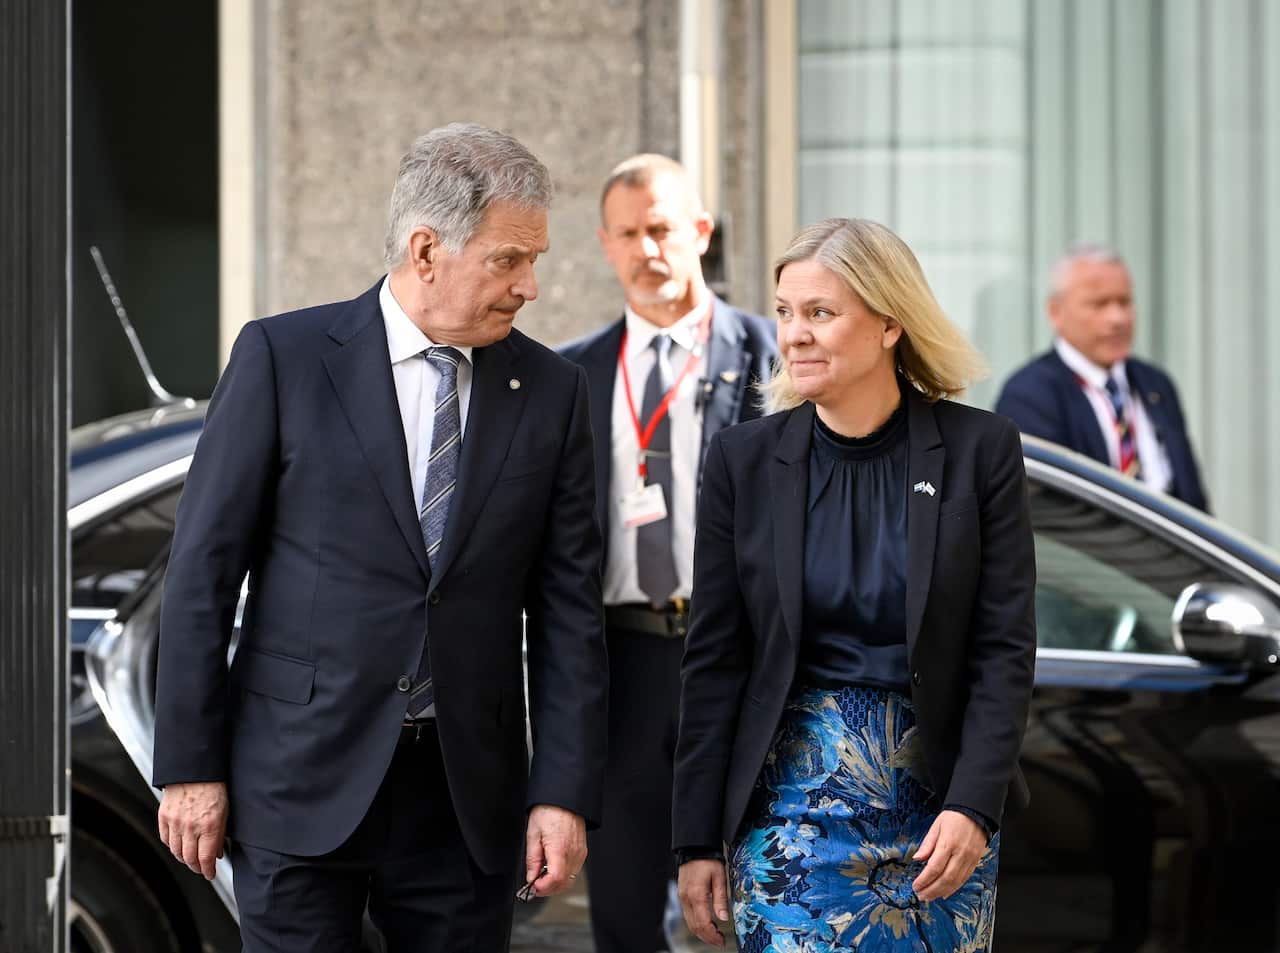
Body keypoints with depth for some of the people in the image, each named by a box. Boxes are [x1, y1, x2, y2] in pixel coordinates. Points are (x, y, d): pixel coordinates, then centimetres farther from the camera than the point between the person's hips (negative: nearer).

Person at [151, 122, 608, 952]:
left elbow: (569, 607, 5)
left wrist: (565, 793, -2)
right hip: (305, 785, -2)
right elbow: (204, 569, -2)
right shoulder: (284, 357, -3)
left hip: (468, 792, 3)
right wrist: (190, 766, -5)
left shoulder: (552, 392, 5)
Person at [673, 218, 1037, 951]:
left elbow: (1006, 648, -5)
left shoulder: (981, 450, -4)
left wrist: (973, 807, -15)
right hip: (793, 803, 0)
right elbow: (715, 660, 2)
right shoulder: (745, 459, 0)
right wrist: (699, 841, 0)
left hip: (945, 808, 0)